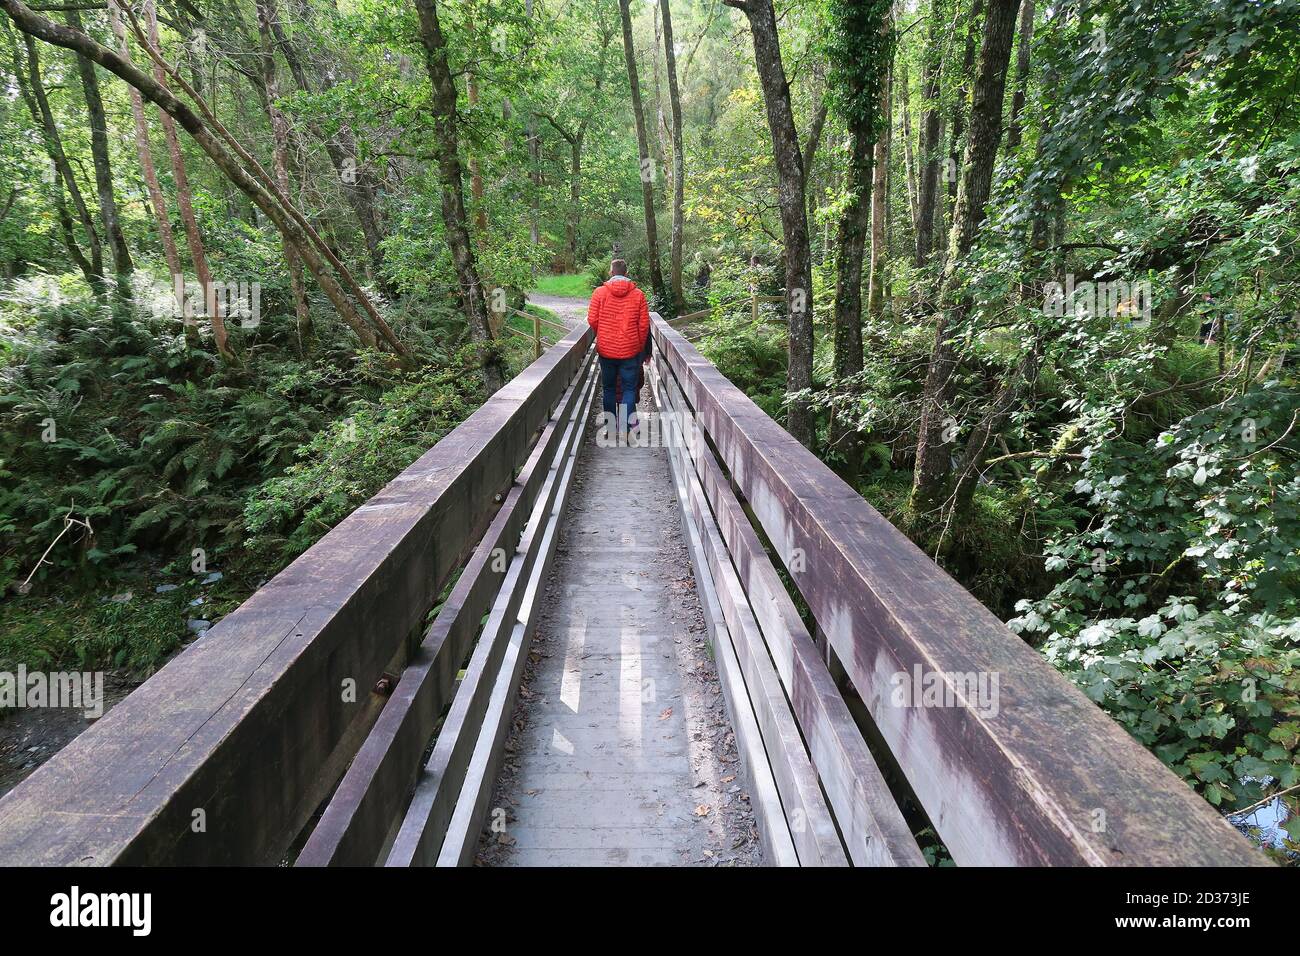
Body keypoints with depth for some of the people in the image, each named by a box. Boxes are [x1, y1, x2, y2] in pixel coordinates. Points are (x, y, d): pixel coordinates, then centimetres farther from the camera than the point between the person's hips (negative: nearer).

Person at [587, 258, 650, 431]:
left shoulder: (599, 293, -5)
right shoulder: (638, 294, -4)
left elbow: (592, 320, -5)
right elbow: (644, 325, -3)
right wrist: (640, 346, 11)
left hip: (606, 350, 1)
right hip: (630, 351, -1)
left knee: (608, 387, 15)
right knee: (629, 388, 7)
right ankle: (625, 424, -3)